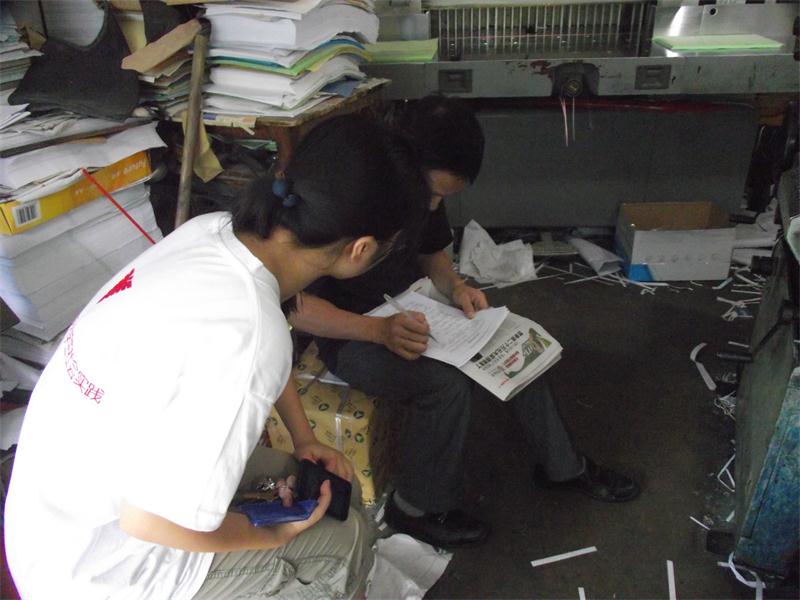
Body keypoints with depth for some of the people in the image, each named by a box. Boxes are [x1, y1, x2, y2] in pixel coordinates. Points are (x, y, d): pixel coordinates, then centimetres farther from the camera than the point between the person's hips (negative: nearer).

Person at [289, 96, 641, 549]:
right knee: (447, 382, -30)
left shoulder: (423, 192, -6)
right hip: (349, 334, -7)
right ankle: (417, 508, -4)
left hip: (409, 309, 8)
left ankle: (560, 465, 19)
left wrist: (455, 286, -9)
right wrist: (378, 330, -37)